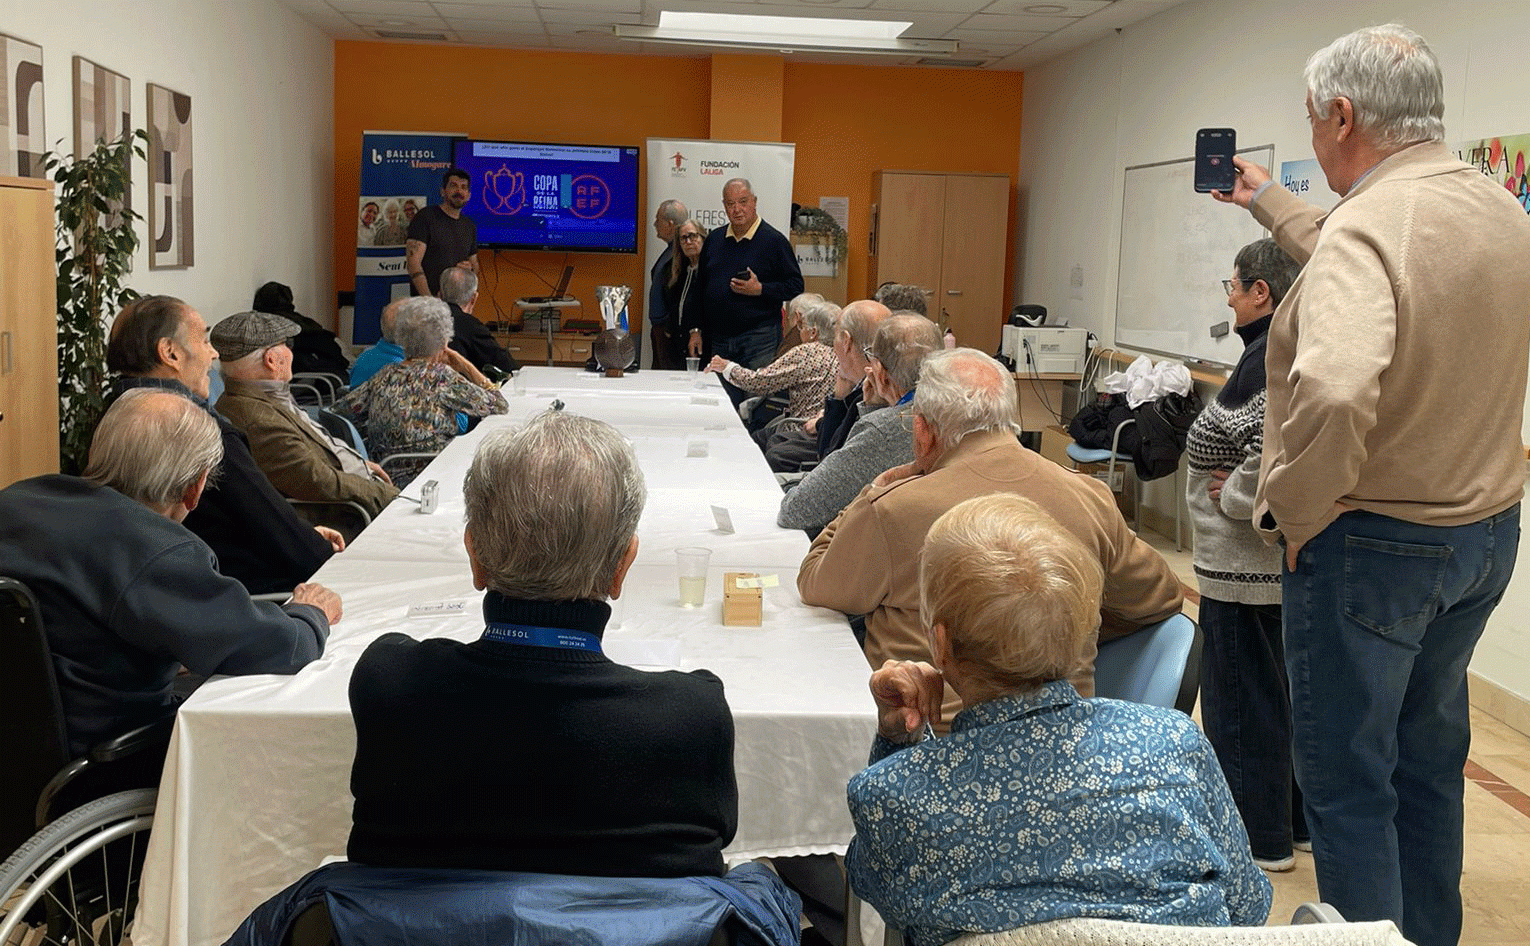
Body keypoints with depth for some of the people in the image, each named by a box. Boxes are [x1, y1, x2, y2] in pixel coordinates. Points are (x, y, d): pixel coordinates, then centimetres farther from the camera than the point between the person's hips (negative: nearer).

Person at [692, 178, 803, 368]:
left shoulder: (774, 240, -3)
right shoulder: (713, 239, 13)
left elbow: (795, 286, -4)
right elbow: (700, 287, 17)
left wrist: (760, 289, -17)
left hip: (759, 339, -5)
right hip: (717, 337, 5)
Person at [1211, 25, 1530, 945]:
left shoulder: (1371, 223, -24)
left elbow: (1333, 391, -42)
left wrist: (1290, 510, -25)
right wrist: (1267, 199, 34)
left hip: (1374, 543, -9)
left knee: (1347, 778, 7)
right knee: (1429, 754, 23)